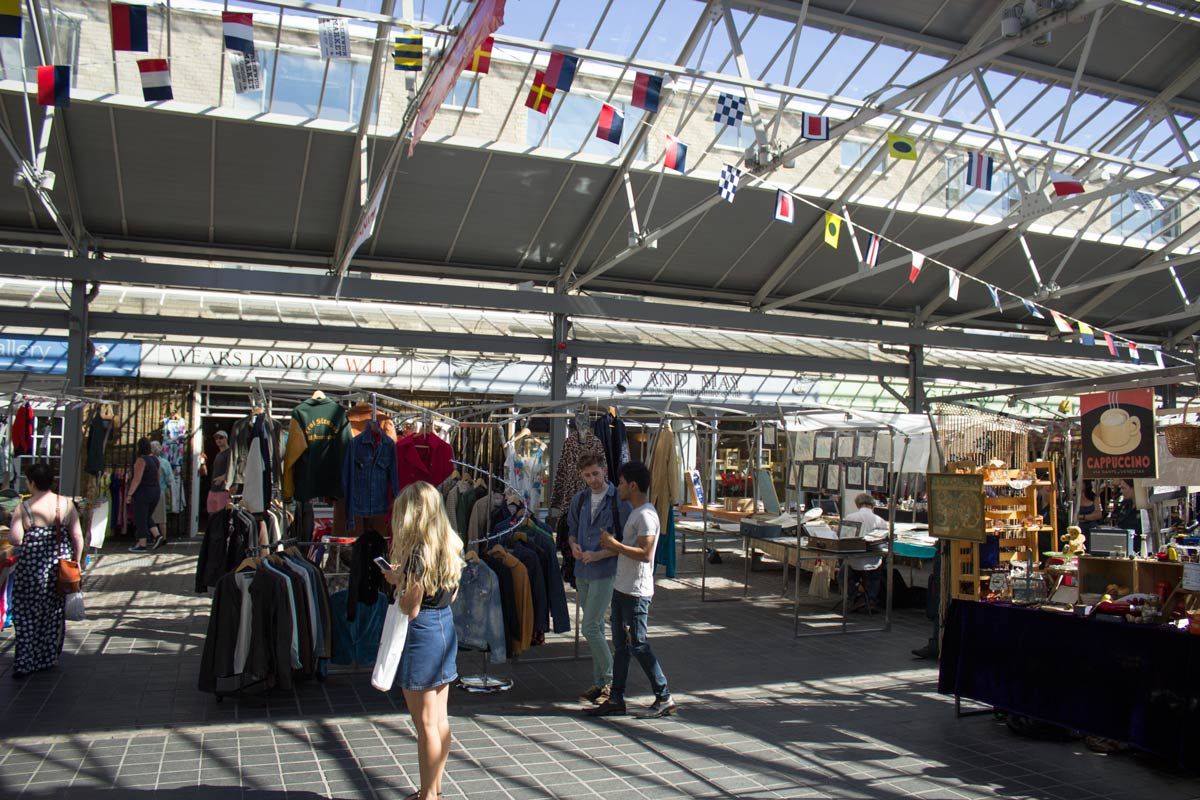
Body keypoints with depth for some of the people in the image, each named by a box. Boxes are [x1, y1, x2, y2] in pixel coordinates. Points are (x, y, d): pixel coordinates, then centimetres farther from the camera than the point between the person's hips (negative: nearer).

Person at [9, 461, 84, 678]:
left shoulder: (24, 508, -10)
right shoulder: (66, 504, -2)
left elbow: (16, 538, -17)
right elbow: (78, 537, -2)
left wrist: (7, 534, 5)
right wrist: (76, 562, 9)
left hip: (31, 567, -3)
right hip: (59, 566, 3)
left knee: (27, 614, 9)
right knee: (53, 612, 16)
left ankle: (25, 663, 7)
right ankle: (48, 658, 25)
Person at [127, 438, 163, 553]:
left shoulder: (141, 460, -16)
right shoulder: (155, 459, 8)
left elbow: (137, 479, -20)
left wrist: (130, 494, -15)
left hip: (142, 492, -8)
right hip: (155, 491, 8)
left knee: (140, 519, 1)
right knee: (146, 517, 19)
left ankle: (142, 545, 3)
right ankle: (157, 535, 5)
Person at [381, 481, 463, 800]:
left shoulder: (417, 551, -20)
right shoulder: (450, 546, 4)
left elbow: (411, 609, -18)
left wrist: (397, 581, -3)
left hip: (422, 634, -8)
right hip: (446, 628, 8)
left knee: (426, 724, 4)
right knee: (440, 719, 17)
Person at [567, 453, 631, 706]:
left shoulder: (619, 500, -11)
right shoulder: (579, 500, 8)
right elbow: (572, 529, 20)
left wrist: (598, 555, -18)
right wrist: (574, 545, -2)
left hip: (606, 571, -6)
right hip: (582, 572, 6)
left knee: (590, 628, -9)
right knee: (596, 628, 14)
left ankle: (610, 681, 7)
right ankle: (599, 683, 24)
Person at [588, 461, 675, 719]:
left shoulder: (646, 515, -17)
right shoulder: (635, 513, 15)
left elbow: (645, 554, -25)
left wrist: (615, 545, -19)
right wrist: (613, 548, 8)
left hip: (636, 593, -10)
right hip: (622, 589, 10)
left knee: (638, 645, -4)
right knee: (621, 645, 12)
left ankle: (664, 698, 5)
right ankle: (616, 700, 18)